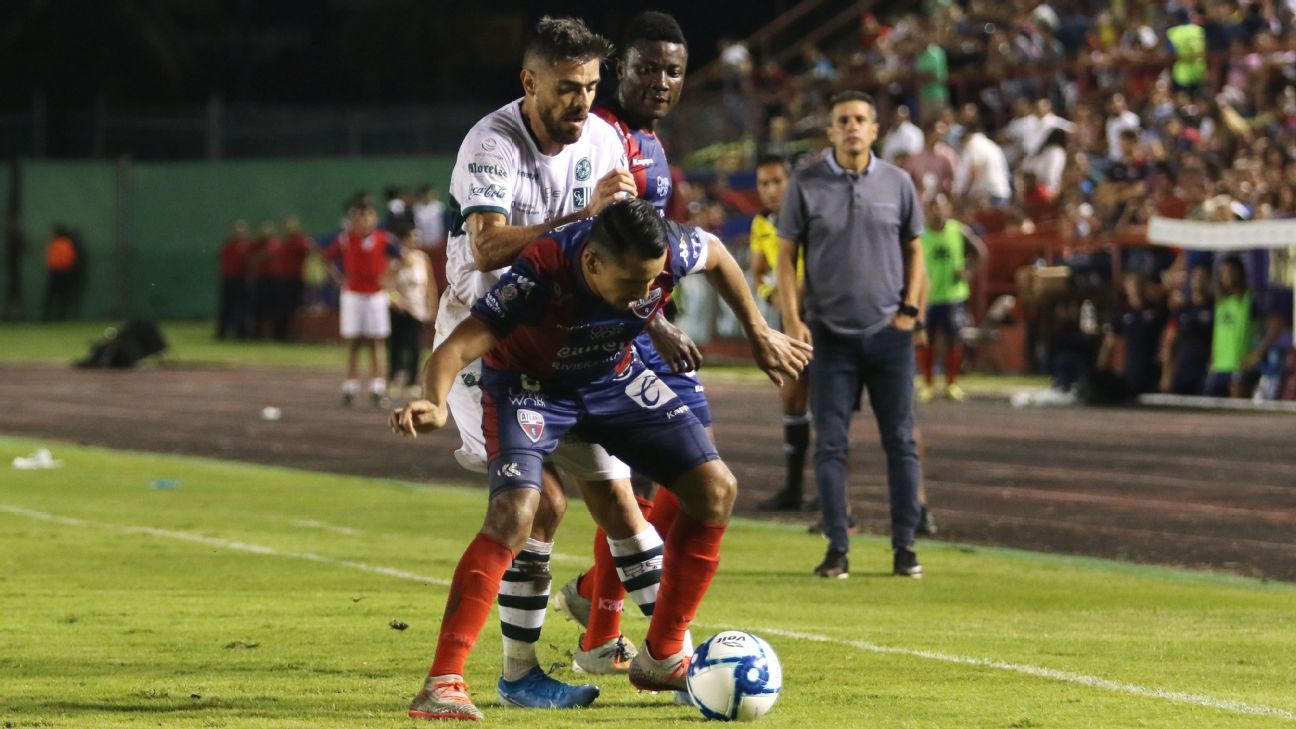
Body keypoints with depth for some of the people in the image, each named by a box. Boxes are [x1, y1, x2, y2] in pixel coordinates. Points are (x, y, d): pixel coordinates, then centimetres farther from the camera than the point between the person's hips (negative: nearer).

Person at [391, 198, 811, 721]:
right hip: (530, 384, -5)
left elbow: (716, 255, -2)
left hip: (613, 376, 5)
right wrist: (436, 405, -62)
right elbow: (456, 348, -41)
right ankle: (444, 683, -25)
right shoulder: (540, 276, -39)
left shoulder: (670, 252, -28)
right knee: (514, 512, -28)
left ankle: (662, 659, 11)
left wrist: (758, 333, 8)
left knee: (715, 490, -3)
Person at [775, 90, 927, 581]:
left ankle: (905, 546, 6)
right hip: (830, 333, -1)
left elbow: (914, 249, 12)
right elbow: (786, 255, 3)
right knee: (830, 444, -1)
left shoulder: (898, 183, 4)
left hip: (889, 332, 1)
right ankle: (836, 548, 4)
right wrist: (791, 319, -7)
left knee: (900, 441, 1)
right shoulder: (806, 185, 0)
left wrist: (909, 308, 0)